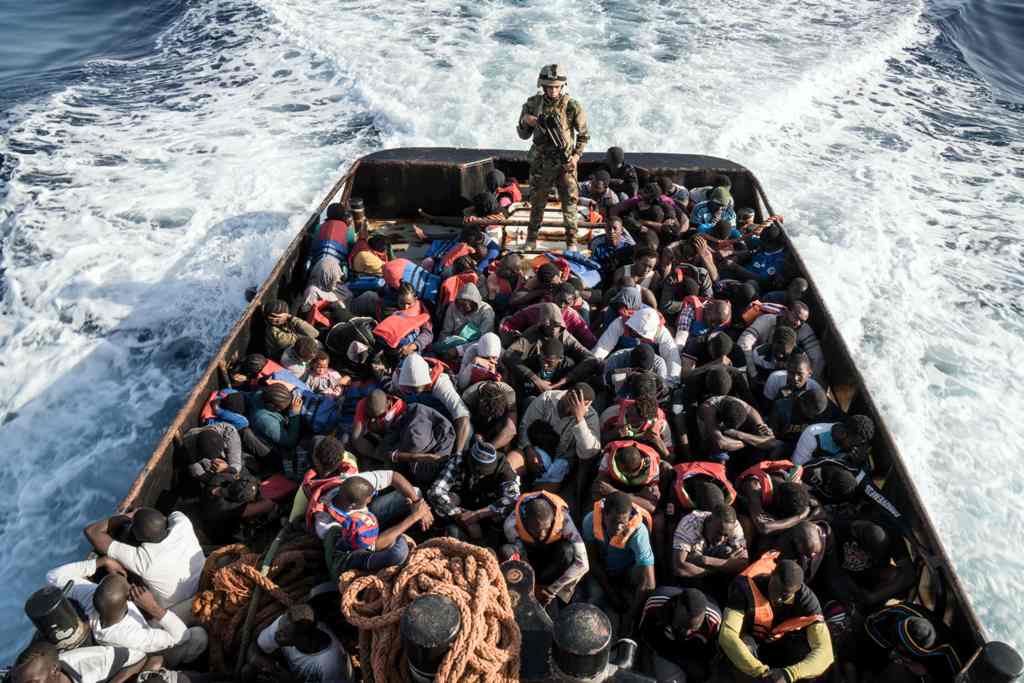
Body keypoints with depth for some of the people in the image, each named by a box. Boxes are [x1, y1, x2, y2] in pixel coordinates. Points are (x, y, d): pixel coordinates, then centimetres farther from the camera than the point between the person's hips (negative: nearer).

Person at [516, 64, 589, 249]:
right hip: (540, 162, 2)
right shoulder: (532, 104, -3)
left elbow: (584, 134, 2)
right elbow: (523, 135, 5)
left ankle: (571, 240, 14)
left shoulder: (571, 106, -8)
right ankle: (531, 238, 25)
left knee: (569, 202, 3)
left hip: (565, 163, -1)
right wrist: (525, 121, -16)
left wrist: (576, 155, -10)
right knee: (537, 202, 11)